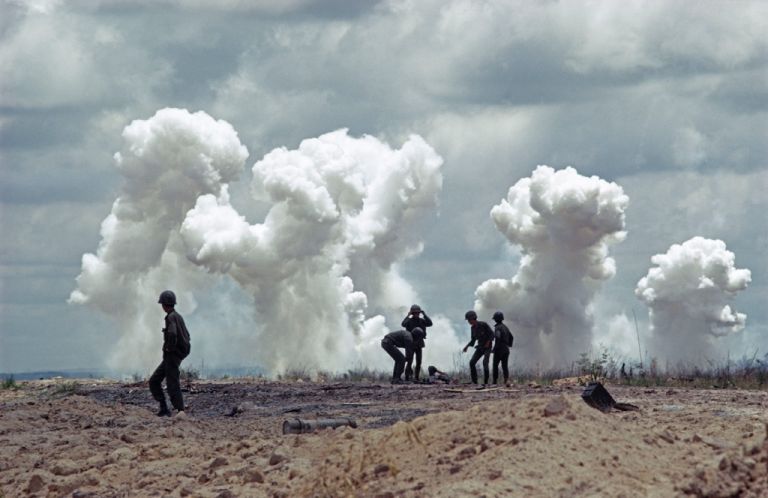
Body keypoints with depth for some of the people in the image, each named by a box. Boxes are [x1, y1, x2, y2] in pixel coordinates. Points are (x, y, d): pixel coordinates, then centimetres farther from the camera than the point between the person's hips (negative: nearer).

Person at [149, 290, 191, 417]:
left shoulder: (171, 317, -15)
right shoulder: (178, 316, 15)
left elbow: (172, 334, -35)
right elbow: (186, 336, 25)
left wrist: (170, 348, -19)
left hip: (172, 355, -10)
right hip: (169, 358, 10)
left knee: (173, 386, -8)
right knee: (154, 381, 12)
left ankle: (181, 412, -8)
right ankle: (164, 409, 10)